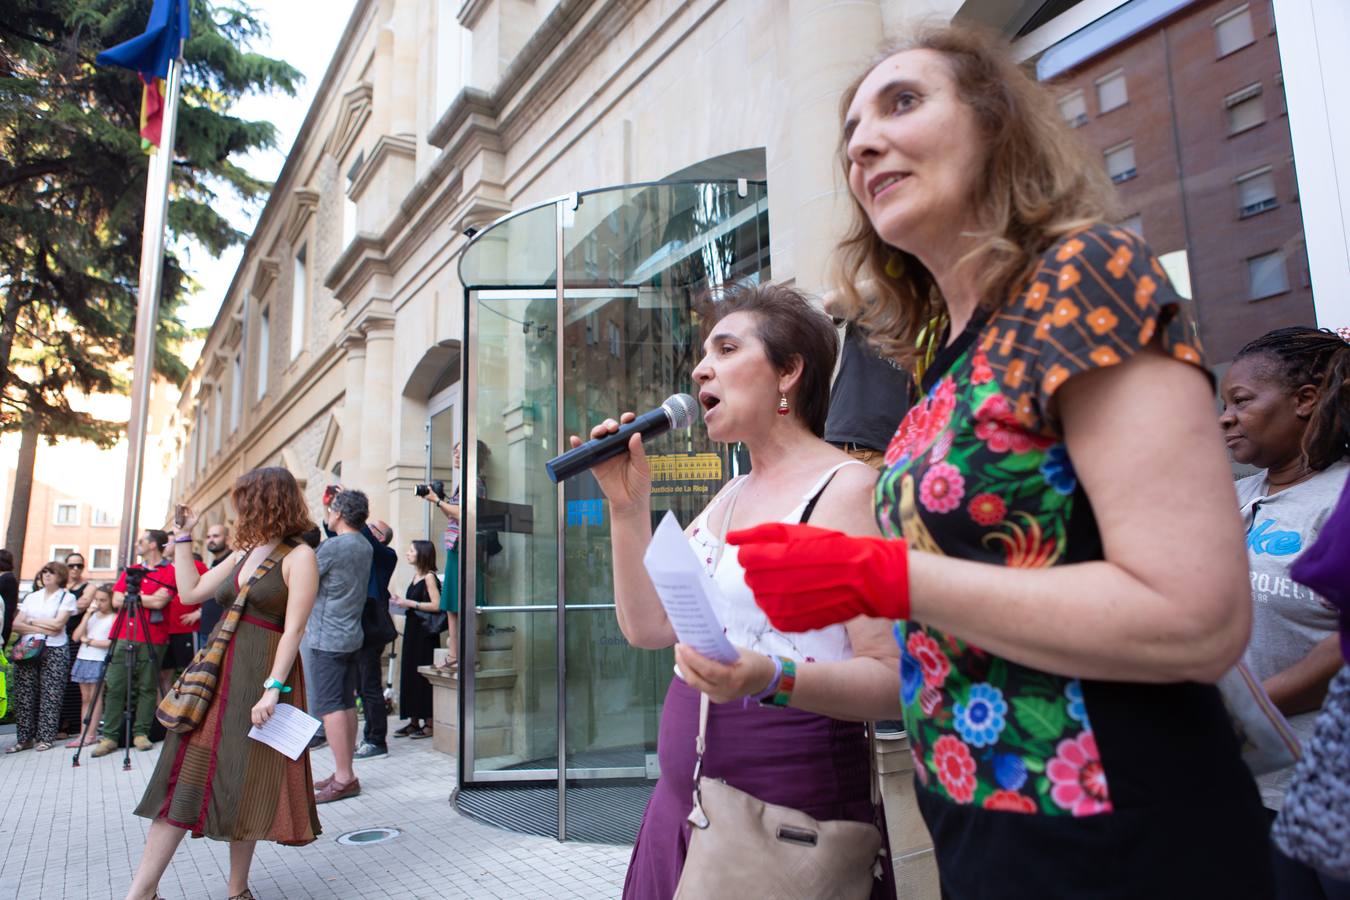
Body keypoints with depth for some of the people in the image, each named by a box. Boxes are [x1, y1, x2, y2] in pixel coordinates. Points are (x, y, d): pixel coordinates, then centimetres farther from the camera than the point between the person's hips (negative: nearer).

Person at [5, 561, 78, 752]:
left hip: (54, 651, -4)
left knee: (50, 695, -6)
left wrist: (31, 621, 0)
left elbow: (57, 624, -8)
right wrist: (40, 629, -8)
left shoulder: (67, 597, 4)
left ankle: (45, 738, 1)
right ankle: (25, 738, 7)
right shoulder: (31, 598, 16)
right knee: (23, 694, 0)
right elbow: (16, 625, 7)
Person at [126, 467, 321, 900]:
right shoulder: (243, 554, 15)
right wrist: (183, 537, 20)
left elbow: (294, 628, -14)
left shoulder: (298, 556, -8)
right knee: (185, 776, 4)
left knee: (246, 785, 2)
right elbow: (191, 592, 20)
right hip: (217, 671, 7)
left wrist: (273, 688, -21)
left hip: (262, 676, -6)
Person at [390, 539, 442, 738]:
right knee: (409, 674, 9)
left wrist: (410, 603, -16)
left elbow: (436, 605, -19)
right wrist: (401, 602, 5)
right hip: (412, 629, 8)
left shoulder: (429, 577, -10)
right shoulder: (416, 577, 14)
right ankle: (414, 721, 17)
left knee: (424, 675, -4)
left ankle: (429, 723, 3)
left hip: (425, 632, -8)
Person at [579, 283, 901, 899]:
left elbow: (893, 678, -18)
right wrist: (628, 506, 0)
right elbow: (648, 626, 7)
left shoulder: (848, 488, -13)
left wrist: (771, 679, -33)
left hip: (790, 821, -7)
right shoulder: (730, 498, 11)